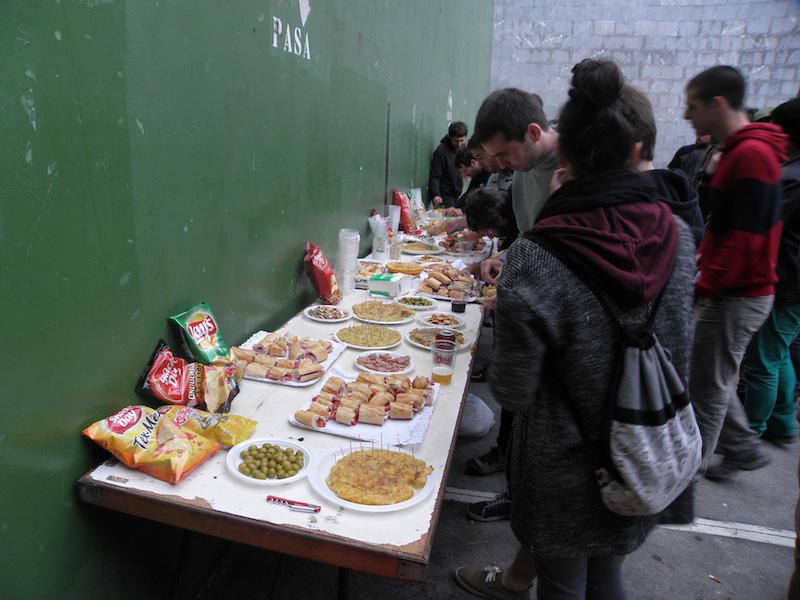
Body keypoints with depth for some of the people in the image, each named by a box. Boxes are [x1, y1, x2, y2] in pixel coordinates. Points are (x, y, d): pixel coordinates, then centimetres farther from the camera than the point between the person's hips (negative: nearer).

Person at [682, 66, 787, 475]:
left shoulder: (750, 155, -19)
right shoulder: (739, 150, 13)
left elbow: (746, 240, -23)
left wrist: (704, 286, -19)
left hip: (735, 296, -9)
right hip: (731, 289, 9)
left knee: (706, 391, 4)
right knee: (714, 380, 21)